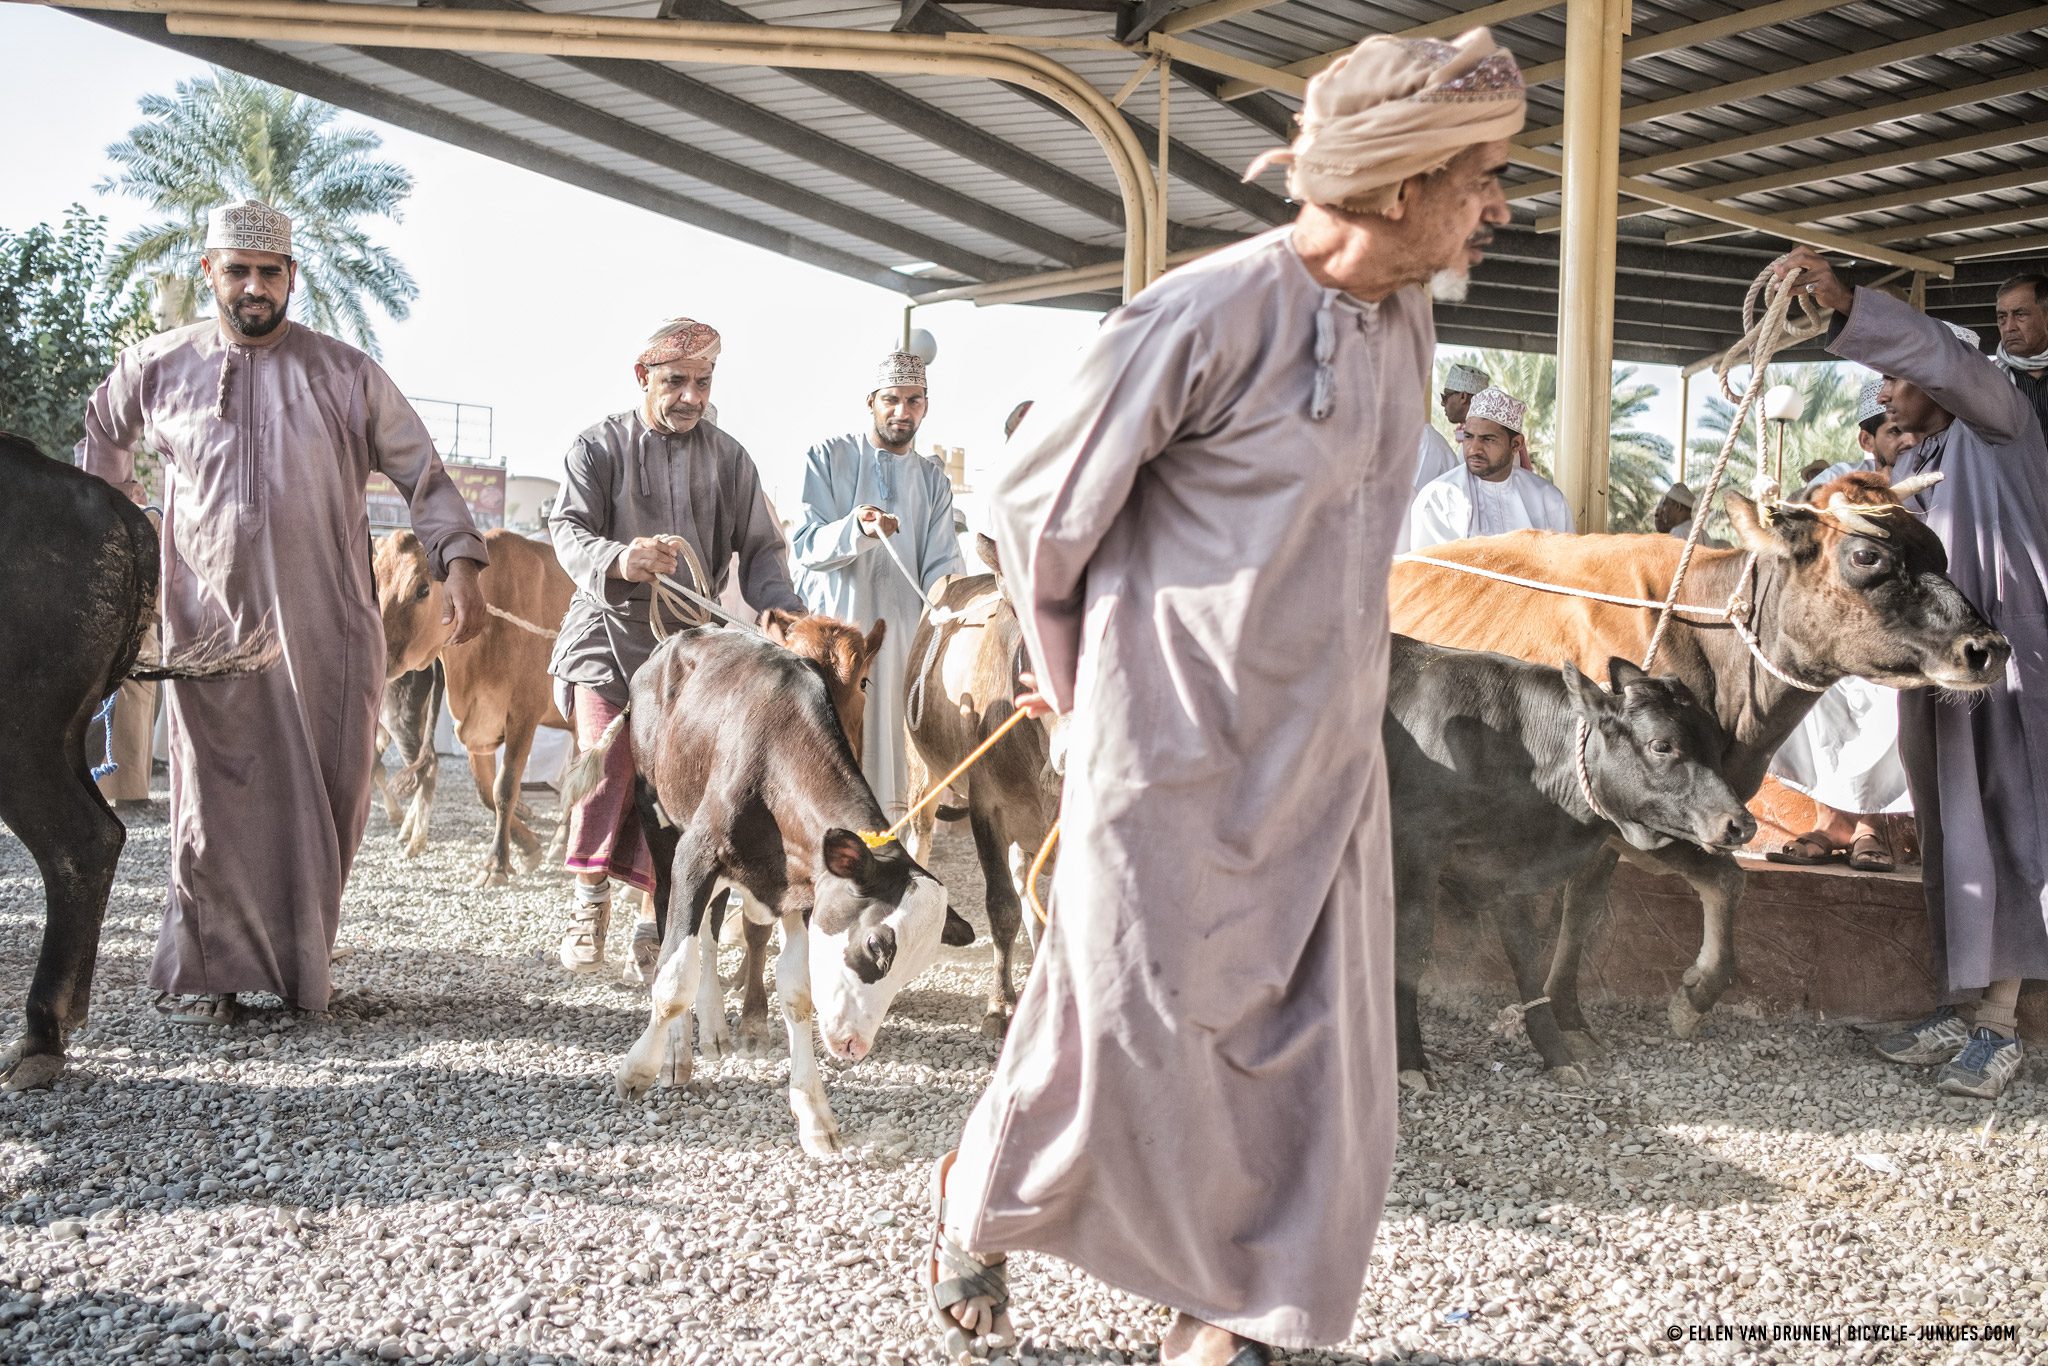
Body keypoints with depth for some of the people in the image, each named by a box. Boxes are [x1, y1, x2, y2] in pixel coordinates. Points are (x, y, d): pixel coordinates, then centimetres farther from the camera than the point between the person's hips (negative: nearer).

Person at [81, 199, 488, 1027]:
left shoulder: (346, 374, 4)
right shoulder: (158, 367, 8)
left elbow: (423, 475, 4)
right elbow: (104, 434, 28)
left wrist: (460, 566, -8)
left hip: (328, 626, 0)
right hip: (211, 625, 0)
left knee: (325, 800, 3)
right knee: (218, 802, -1)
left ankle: (298, 966, 19)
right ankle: (205, 974, 10)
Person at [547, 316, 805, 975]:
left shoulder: (729, 458, 12)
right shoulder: (598, 445, 4)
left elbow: (760, 549, 11)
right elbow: (568, 529, -8)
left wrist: (785, 615, -8)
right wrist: (619, 560, -30)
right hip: (609, 630, -2)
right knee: (608, 759, -18)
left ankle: (654, 920, 12)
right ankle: (590, 895, 3)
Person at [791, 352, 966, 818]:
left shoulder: (933, 478, 15)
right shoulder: (827, 458, 3)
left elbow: (940, 564, 8)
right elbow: (805, 544, -7)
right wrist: (857, 530, -27)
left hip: (900, 635, 3)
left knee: (889, 752, 1)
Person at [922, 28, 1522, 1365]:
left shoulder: (1407, 324, 7)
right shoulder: (1207, 316, -18)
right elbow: (1042, 495, -7)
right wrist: (1074, 673, 5)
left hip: (1328, 749, 7)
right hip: (1177, 751, -7)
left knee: (1314, 1042, 7)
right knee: (1130, 1027, 4)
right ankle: (978, 1194, 33)